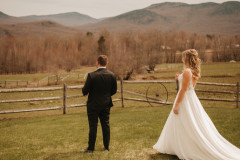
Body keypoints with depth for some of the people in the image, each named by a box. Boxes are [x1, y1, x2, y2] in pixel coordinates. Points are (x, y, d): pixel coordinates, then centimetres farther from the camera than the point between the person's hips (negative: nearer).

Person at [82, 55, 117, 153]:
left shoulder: (92, 75, -18)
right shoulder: (112, 75, -5)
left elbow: (85, 91, -15)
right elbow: (114, 90, 3)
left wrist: (86, 92, 9)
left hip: (93, 105, -4)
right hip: (106, 104, 4)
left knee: (93, 126, 4)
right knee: (105, 125, 14)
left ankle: (91, 148, 10)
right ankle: (106, 146, 20)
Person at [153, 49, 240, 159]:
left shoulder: (187, 71, -20)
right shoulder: (194, 71, 8)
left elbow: (183, 89, -21)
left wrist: (176, 104, -18)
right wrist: (179, 79, 15)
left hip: (186, 100, -9)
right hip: (191, 98, 10)